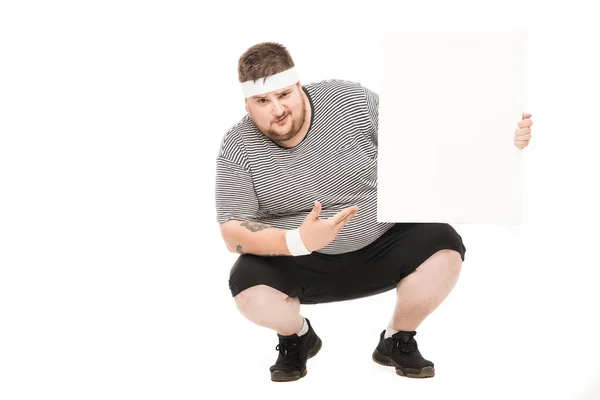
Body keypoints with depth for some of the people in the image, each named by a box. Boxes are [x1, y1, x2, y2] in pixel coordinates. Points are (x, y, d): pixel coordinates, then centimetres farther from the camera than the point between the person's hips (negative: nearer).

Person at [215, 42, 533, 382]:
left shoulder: (349, 100, -12)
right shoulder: (238, 150, -13)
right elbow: (233, 233, -18)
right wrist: (298, 241, -36)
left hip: (382, 246, 1)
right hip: (298, 263, -1)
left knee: (443, 245, -24)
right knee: (249, 287, -29)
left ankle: (397, 340, 4)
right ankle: (297, 338, 8)